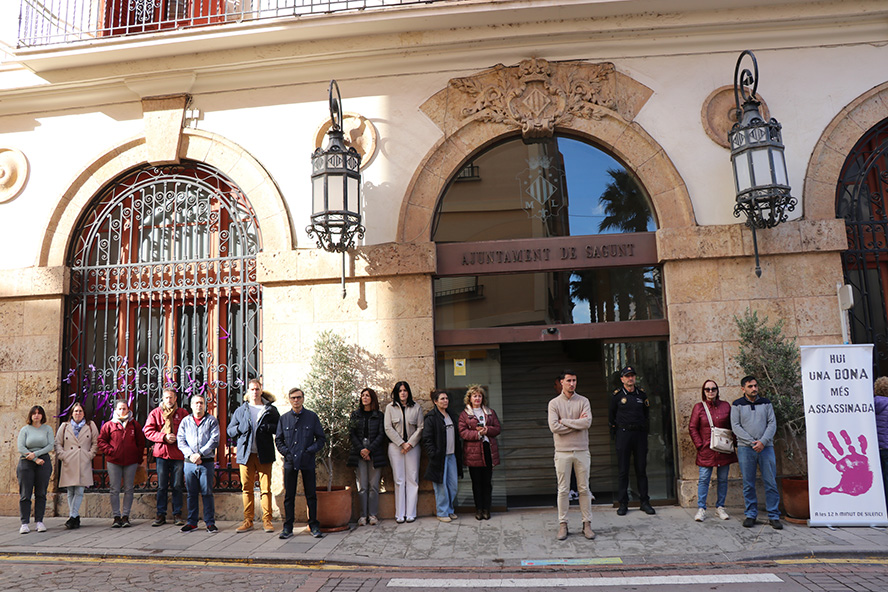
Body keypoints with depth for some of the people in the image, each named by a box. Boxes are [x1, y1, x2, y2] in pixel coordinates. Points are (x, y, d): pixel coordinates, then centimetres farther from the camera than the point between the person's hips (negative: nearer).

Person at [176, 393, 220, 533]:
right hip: (189, 463, 2)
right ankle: (191, 522, 17)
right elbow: (180, 441, 5)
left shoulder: (212, 420, 5)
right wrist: (191, 455, -10)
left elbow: (214, 440, -4)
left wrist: (200, 454, -13)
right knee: (191, 493, 7)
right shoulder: (185, 421, 12)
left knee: (207, 492, -1)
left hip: (207, 462, -2)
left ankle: (210, 522, 6)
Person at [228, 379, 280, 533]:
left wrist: (268, 428, -11)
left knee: (266, 488, -3)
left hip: (264, 455, -2)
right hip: (246, 454, 2)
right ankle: (248, 521, 12)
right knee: (247, 488, 4)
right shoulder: (240, 410, 15)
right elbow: (230, 431, 14)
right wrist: (241, 428, -6)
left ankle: (267, 520, 4)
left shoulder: (271, 410, 9)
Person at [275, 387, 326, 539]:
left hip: (307, 462, -1)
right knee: (289, 495, 5)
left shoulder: (312, 417, 3)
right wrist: (286, 453, -3)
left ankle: (314, 526, 14)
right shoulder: (284, 418, 7)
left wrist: (310, 451, -8)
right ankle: (288, 527, 15)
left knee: (311, 494, 3)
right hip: (290, 462, 1)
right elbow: (278, 440, 13)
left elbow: (321, 438, 5)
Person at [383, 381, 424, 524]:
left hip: (412, 446, 1)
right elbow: (388, 428, -1)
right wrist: (402, 443, -8)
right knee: (399, 480, 0)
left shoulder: (416, 408, 6)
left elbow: (420, 428, 3)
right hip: (395, 446, 0)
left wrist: (410, 443, -9)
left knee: (412, 479, 0)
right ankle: (400, 514, 5)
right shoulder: (390, 407, 5)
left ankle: (411, 513, 5)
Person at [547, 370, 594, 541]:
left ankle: (587, 524, 13)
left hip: (582, 451, 1)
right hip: (562, 451, -1)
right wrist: (577, 423, -8)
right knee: (563, 489, 2)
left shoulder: (583, 401, 5)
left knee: (584, 488, 5)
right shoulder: (554, 403, 1)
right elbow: (554, 427, -12)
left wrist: (564, 421, -10)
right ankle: (563, 524, 11)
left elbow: (587, 422, -11)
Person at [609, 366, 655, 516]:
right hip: (624, 434, -3)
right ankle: (623, 503, 7)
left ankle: (645, 502, 14)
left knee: (641, 469, 6)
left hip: (640, 434, 3)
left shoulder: (641, 394, 8)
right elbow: (611, 415, 8)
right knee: (623, 470, 0)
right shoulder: (617, 395, -1)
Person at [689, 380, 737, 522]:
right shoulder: (699, 407, 3)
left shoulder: (725, 406, 8)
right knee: (704, 479, -3)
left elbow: (732, 425, 12)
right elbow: (692, 428, 2)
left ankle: (720, 507, 19)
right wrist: (699, 445, -5)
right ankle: (701, 509, 3)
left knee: (723, 479, 7)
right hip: (706, 450, -2)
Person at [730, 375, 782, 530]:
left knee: (771, 482, 0)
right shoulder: (737, 405, 5)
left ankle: (773, 516, 9)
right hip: (745, 448, -1)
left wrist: (763, 441, -10)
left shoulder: (766, 403, 11)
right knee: (748, 484, 3)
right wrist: (751, 442, -11)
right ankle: (751, 514, 12)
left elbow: (772, 424, 4)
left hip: (766, 447, 1)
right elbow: (735, 426, -1)